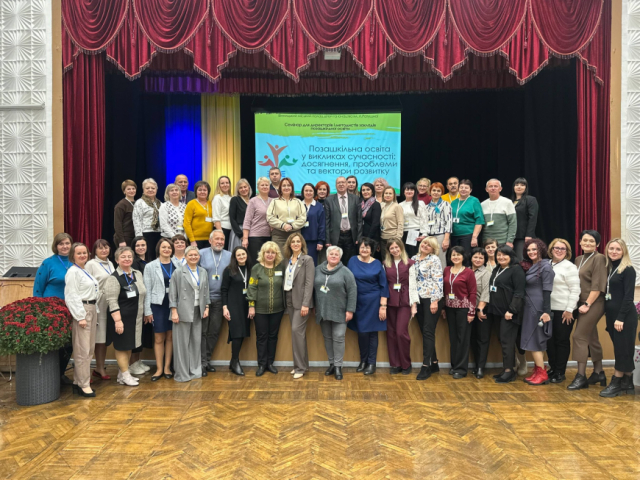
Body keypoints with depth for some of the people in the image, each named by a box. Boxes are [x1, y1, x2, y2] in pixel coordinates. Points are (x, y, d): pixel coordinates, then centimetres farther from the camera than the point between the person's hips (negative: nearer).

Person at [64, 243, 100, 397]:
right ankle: (83, 385, 0)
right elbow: (72, 296, -16)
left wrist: (93, 311, 13)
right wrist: (80, 317, -19)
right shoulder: (73, 271, -10)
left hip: (91, 309, 9)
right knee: (82, 350, -7)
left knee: (89, 349, 12)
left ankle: (78, 381, 20)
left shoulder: (86, 271, 16)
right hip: (81, 310, -9)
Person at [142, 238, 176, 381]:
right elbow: (147, 289, -1)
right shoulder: (151, 266, 0)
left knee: (170, 337, 8)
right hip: (158, 305, -1)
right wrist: (148, 310, -4)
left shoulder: (176, 266, 3)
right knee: (159, 338, 5)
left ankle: (167, 367, 20)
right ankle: (159, 369, 16)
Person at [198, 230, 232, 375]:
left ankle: (206, 359, 23)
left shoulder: (229, 256, 6)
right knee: (202, 331, 0)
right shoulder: (201, 254, -1)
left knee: (214, 332, 9)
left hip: (218, 299, 3)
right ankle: (202, 363, 7)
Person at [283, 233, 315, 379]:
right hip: (289, 299, 6)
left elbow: (309, 283, -12)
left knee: (296, 330, -11)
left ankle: (300, 367, -1)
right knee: (298, 331, 10)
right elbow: (286, 280, 11)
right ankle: (301, 364, 19)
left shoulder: (307, 259, -6)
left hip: (301, 300, -6)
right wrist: (285, 301, 4)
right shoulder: (287, 260, 12)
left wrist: (305, 304, -19)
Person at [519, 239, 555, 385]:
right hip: (529, 307, 8)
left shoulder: (545, 266, -10)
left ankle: (542, 374, 4)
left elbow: (547, 291, -15)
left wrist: (545, 312, -19)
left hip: (538, 308, -8)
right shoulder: (529, 267, 13)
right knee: (532, 340, 11)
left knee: (534, 340, -4)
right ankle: (536, 371, 19)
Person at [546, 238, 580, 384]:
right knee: (549, 340, 10)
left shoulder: (569, 266, -6)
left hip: (564, 310, -5)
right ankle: (552, 368, 25)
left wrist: (569, 310, -14)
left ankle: (560, 372, 13)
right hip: (549, 309, 5)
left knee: (562, 341, 3)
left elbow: (575, 290, -10)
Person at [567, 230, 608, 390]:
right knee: (591, 338, 13)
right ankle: (599, 373, 24)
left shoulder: (599, 258, -9)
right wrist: (582, 304, 9)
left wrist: (587, 304, -18)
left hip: (593, 304, -8)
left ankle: (581, 376, -5)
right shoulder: (578, 259, 14)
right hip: (583, 303, 8)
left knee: (579, 336, -10)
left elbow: (597, 285, -16)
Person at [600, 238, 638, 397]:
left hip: (625, 316, -8)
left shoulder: (628, 270, -8)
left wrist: (621, 318, -18)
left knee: (623, 349, -1)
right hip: (611, 314, 8)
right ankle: (627, 384, 18)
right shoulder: (609, 268, 13)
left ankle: (617, 383, 4)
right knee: (620, 350, 11)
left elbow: (628, 297, -14)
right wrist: (608, 314, 8)